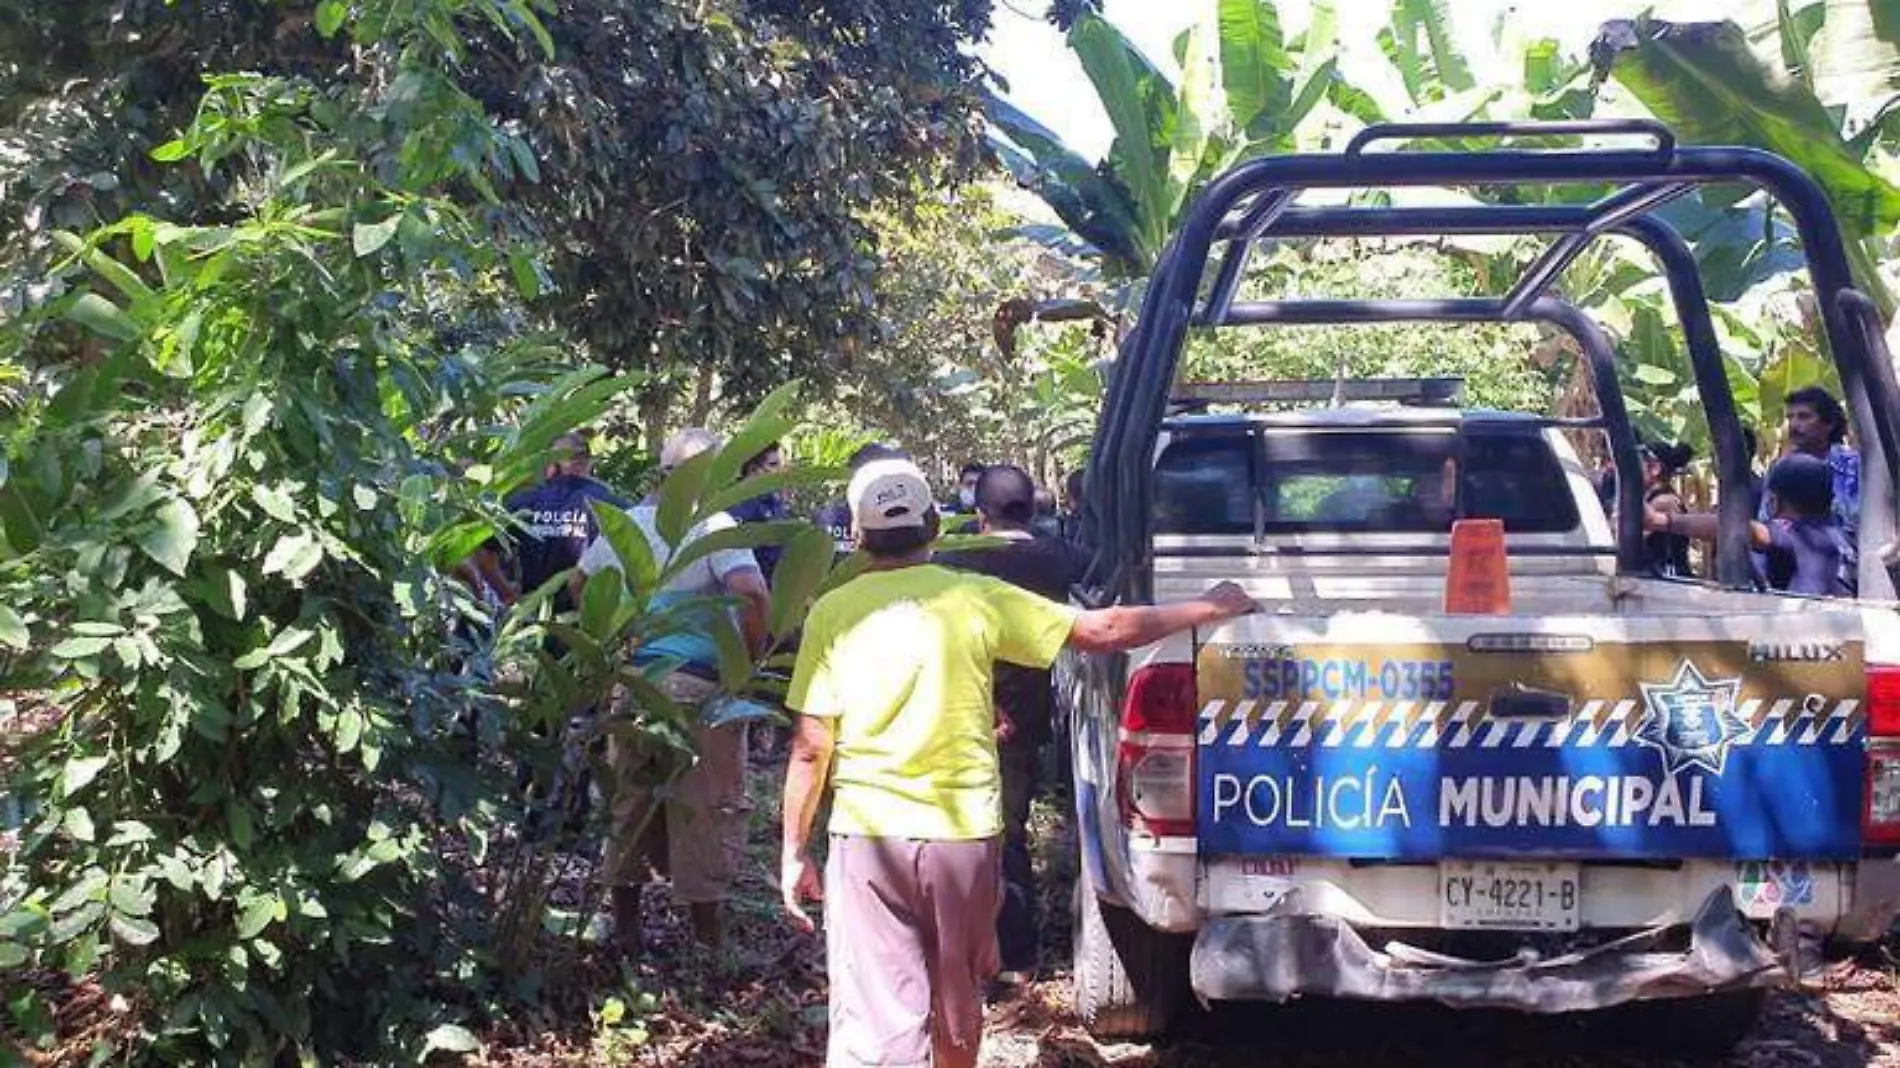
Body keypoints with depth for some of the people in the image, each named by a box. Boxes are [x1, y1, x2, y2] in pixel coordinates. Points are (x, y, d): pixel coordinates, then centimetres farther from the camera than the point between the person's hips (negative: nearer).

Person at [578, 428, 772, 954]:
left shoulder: (624, 524, 6)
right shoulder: (716, 526, -12)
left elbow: (581, 582, 18)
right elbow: (752, 594, -26)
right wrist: (749, 658, -13)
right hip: (697, 685, -5)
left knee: (628, 806, 17)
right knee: (704, 817, 6)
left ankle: (625, 929, 26)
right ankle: (707, 944, 14)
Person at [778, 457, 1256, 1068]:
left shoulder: (833, 613, -3)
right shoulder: (975, 598, -2)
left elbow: (811, 749, -5)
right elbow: (1102, 631, 2)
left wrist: (794, 852, 4)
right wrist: (1208, 610, 14)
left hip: (868, 835, -1)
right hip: (964, 831, 2)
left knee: (875, 1018, -2)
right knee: (957, 997, 22)